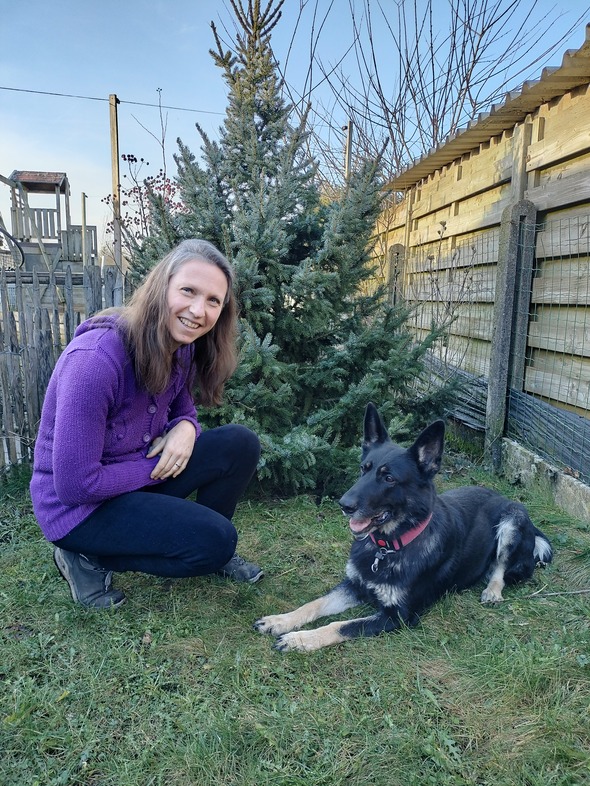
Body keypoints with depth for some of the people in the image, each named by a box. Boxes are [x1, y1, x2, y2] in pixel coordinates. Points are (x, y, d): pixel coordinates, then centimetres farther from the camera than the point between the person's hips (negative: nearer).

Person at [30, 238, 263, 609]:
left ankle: (211, 549, 13)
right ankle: (89, 558, 0)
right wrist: (158, 466, -16)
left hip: (140, 478, 7)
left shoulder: (182, 348, -7)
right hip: (77, 507, -7)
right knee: (216, 540, -19)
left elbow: (182, 408, 9)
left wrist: (186, 427, -16)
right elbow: (75, 484, -28)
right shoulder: (95, 359, -31)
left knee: (241, 443, -8)